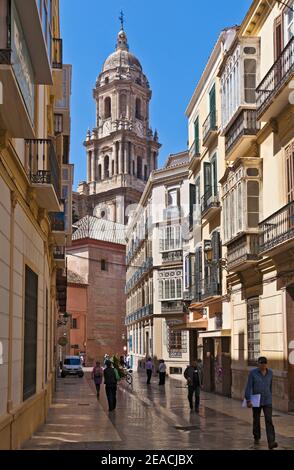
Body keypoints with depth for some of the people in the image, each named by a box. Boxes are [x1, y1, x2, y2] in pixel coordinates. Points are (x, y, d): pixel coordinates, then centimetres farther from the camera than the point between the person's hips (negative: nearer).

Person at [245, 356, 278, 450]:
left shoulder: (270, 372, -1)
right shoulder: (253, 372, -11)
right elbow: (249, 387, -13)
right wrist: (248, 400, -18)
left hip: (267, 401, 1)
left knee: (269, 420, -11)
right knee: (256, 420, 13)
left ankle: (271, 442, -19)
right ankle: (257, 438, 36)